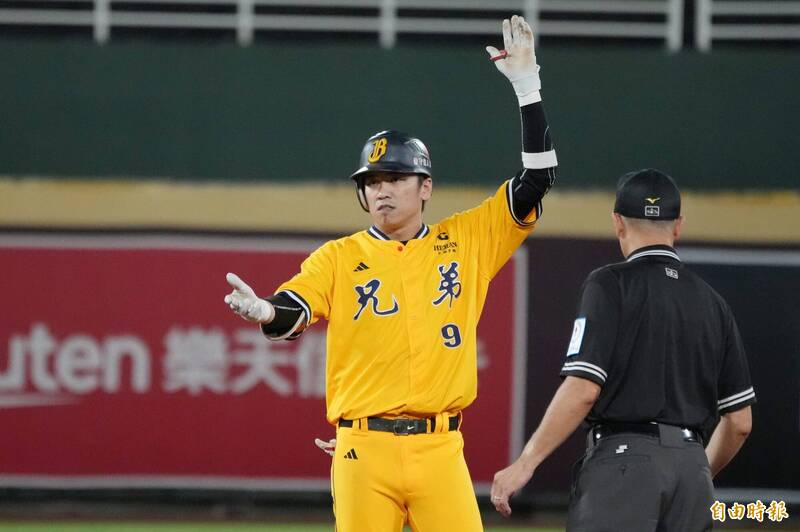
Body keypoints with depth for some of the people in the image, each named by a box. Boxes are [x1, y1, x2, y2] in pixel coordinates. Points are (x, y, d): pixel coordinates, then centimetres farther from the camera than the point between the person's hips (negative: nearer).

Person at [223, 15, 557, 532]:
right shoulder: (339, 256, 8)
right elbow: (293, 312, -7)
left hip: (440, 450, 0)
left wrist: (527, 86, 2)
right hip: (364, 449, 0)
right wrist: (263, 312, -32)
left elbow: (538, 179, 8)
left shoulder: (467, 240, 10)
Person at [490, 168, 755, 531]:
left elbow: (583, 389, -13)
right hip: (692, 466, 6)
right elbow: (739, 422, 15)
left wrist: (525, 463, -9)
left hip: (624, 460, -6)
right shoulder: (712, 301, 15)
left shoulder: (610, 285, -2)